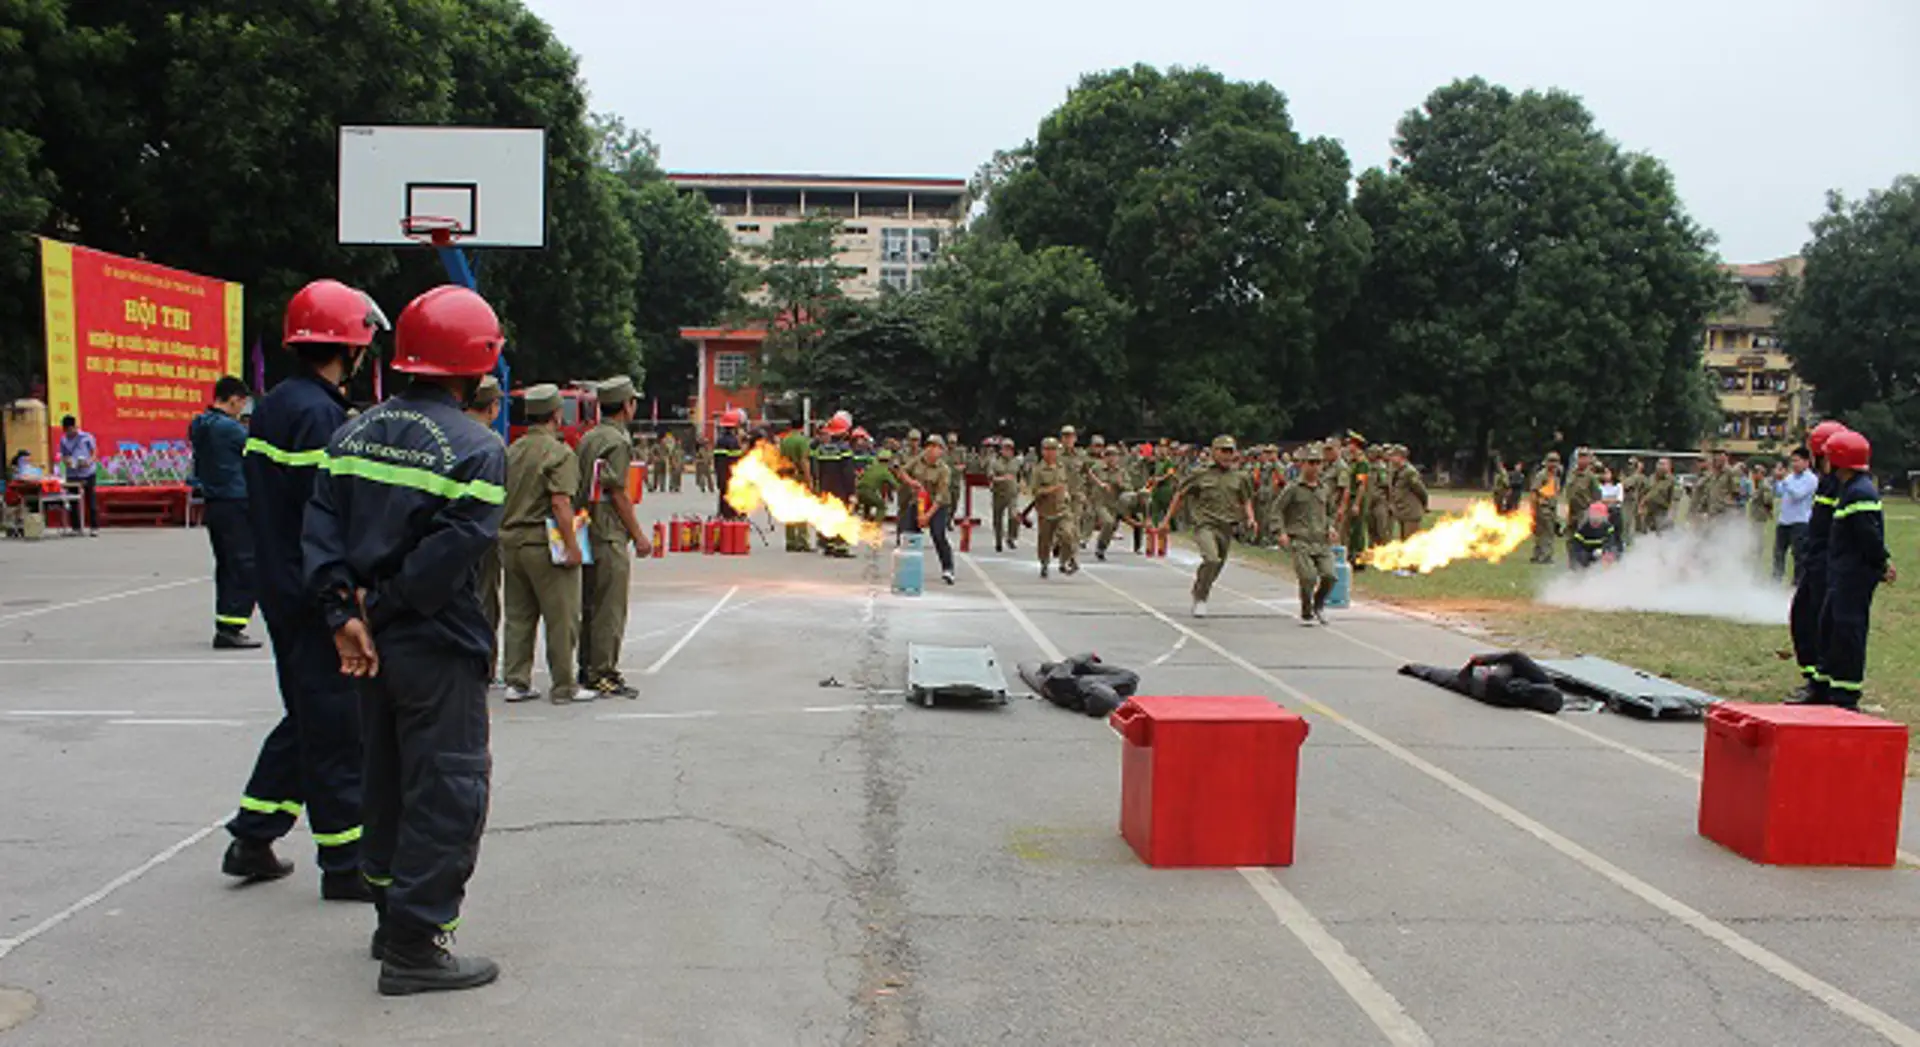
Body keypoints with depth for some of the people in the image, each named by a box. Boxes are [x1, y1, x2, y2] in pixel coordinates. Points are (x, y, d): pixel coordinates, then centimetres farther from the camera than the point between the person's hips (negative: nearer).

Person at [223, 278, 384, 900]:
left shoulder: (272, 407, 13)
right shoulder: (317, 413, -18)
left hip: (279, 588, 10)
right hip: (315, 595, -10)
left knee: (306, 718, 21)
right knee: (335, 728, -1)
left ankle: (252, 839, 28)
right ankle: (343, 865, 9)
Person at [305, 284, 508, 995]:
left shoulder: (356, 432, 6)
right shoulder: (477, 449, -14)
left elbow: (322, 526, -1)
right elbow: (454, 552, -22)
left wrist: (346, 612, -6)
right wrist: (383, 608, -11)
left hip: (373, 643, 8)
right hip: (438, 649, -7)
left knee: (389, 782, 20)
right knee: (447, 791, 2)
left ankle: (393, 920, 33)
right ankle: (415, 947, 6)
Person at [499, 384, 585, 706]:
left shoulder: (512, 451, 11)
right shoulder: (559, 452, -12)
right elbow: (560, 504, -19)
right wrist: (572, 546, -17)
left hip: (510, 541, 8)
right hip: (544, 544, -7)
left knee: (518, 616, 14)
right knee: (561, 618, 1)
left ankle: (516, 682, 16)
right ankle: (564, 687, 5)